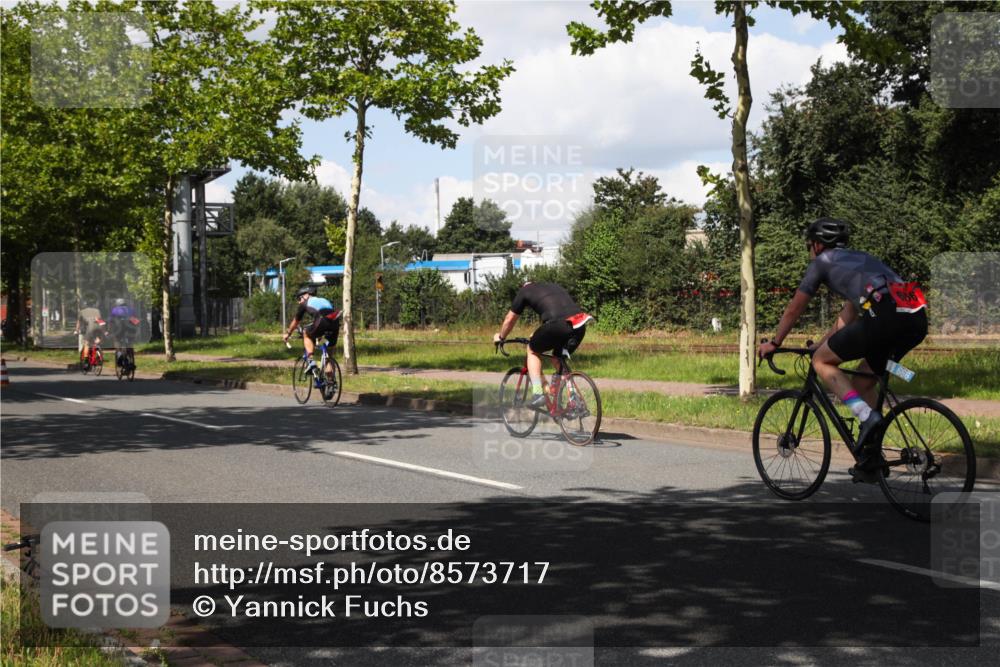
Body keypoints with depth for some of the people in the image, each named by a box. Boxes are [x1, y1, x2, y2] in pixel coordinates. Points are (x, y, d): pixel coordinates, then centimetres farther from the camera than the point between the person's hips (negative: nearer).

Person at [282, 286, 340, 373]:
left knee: (306, 334, 24)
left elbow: (295, 321, 34)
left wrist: (287, 333, 50)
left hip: (322, 321, -4)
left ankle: (311, 361, 7)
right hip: (335, 323, 5)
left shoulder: (305, 303, 24)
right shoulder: (324, 300, 37)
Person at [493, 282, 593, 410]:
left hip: (559, 324, -5)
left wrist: (500, 337, 50)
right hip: (580, 326, 5)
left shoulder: (524, 290, 22)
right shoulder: (553, 286, 37)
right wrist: (538, 335, 62)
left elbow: (510, 319, 31)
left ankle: (538, 394, 6)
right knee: (559, 358, 27)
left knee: (533, 351, 20)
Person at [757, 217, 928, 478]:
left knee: (821, 361, 10)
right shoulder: (860, 258, 37)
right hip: (917, 320, 7)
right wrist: (822, 343, 54)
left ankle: (866, 415, -7)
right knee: (863, 380, 23)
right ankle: (871, 457, 20)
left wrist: (774, 343, 38)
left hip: (883, 315, -7)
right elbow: (848, 316, 44)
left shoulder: (822, 262, 17)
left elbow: (794, 309, 24)